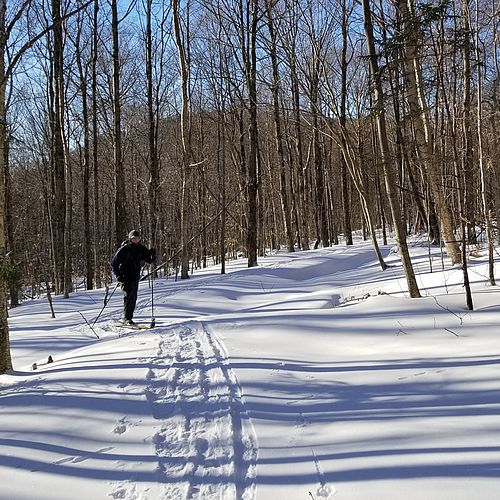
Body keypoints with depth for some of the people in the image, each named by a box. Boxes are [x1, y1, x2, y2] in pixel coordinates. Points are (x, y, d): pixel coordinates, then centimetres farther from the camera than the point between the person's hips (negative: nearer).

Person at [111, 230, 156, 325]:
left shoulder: (141, 249, 4)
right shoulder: (124, 249, -9)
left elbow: (150, 260, 6)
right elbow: (114, 263, -6)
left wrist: (153, 255, -15)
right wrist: (118, 275, -13)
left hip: (135, 278, 5)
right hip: (125, 277, -5)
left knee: (133, 297, 6)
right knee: (128, 296, -13)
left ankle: (129, 317, 16)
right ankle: (127, 318, -8)